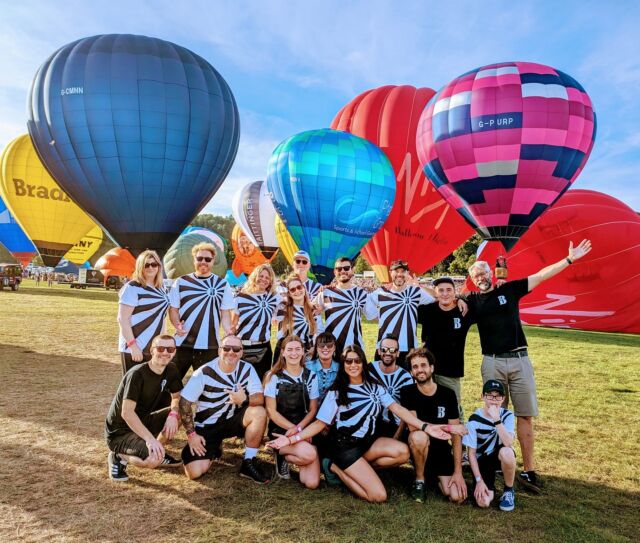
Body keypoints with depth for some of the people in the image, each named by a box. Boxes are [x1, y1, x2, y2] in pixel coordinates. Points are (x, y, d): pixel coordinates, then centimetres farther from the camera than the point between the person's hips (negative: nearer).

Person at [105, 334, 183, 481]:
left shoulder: (170, 370, -4)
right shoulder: (137, 374, -26)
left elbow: (177, 397, 5)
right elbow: (127, 412, -31)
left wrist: (173, 414, -18)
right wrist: (150, 439, -37)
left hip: (142, 422, 8)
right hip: (119, 432, -7)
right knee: (154, 460, -30)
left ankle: (159, 453, 8)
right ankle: (120, 457, -1)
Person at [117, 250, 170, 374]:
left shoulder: (161, 288, 10)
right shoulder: (132, 288, -11)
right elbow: (122, 319, -15)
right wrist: (132, 345, -20)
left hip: (155, 348, 7)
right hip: (134, 348, -7)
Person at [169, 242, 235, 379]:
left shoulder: (222, 284, 4)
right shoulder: (181, 282, 5)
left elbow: (225, 312, 5)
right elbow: (173, 309, 8)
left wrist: (229, 332, -12)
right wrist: (177, 325, -12)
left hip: (210, 344, 0)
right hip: (183, 342, 0)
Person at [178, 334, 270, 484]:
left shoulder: (247, 369, -10)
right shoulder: (204, 372, -16)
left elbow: (260, 398, -17)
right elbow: (184, 403, -12)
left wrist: (245, 400, -39)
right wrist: (191, 434, -14)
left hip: (232, 420, 2)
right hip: (206, 426, -2)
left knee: (259, 412, -27)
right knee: (194, 472, -18)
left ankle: (249, 464, -9)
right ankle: (214, 448, 16)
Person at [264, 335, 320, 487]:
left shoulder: (311, 377, 5)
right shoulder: (273, 377, -3)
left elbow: (313, 410, 5)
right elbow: (271, 411, -5)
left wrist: (298, 428, -13)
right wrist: (292, 428, -16)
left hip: (304, 430, 3)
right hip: (280, 430, -3)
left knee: (312, 483, -14)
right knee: (310, 454, -32)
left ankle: (287, 455, 12)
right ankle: (281, 457, 0)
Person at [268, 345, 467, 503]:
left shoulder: (374, 386, 4)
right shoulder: (336, 393, -8)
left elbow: (397, 408, -5)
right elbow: (320, 423, -8)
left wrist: (426, 427, -18)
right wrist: (291, 439, -21)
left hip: (369, 442, 5)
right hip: (346, 446, -5)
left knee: (402, 452, -22)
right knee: (379, 496, -16)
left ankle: (360, 470, -2)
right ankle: (336, 468, 4)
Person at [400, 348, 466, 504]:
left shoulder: (448, 394, -6)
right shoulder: (407, 392, -11)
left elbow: (456, 435, -6)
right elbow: (413, 427, -21)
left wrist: (458, 472, -11)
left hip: (441, 450, 2)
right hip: (419, 448, -2)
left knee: (457, 497, -17)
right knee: (419, 436, -36)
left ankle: (437, 478, 19)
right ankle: (419, 480, -8)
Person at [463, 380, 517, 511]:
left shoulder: (507, 415, -11)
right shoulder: (474, 420, -16)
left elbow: (508, 443, -28)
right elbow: (472, 453, -10)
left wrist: (497, 420, -36)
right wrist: (479, 480, -15)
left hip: (500, 457, 1)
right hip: (482, 460, -1)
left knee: (506, 452, -37)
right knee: (483, 502, -22)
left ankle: (509, 491, -9)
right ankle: (489, 483, 15)